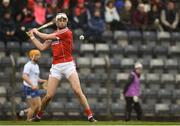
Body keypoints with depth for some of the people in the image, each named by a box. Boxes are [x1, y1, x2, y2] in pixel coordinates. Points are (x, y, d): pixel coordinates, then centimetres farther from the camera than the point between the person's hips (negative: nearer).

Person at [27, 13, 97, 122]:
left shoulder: (67, 32, -4)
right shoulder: (53, 35, 17)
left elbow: (46, 37, -5)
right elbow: (42, 47, 18)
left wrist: (36, 32, 12)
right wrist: (32, 37, 23)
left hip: (68, 65, -4)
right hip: (56, 67, 4)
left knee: (78, 91, -16)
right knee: (49, 95, 0)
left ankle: (90, 116, -15)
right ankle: (38, 116, 19)